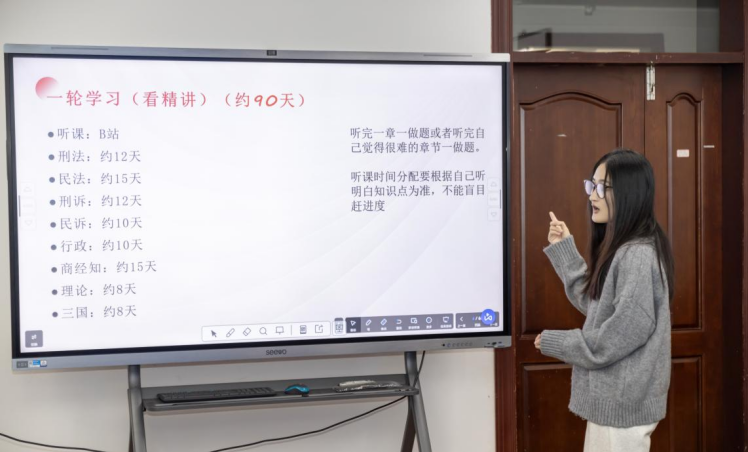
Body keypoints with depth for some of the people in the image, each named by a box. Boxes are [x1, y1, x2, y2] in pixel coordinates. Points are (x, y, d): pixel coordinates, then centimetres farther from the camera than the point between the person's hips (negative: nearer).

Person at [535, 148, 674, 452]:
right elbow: (593, 302, 15)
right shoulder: (618, 250, 12)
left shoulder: (638, 255, -19)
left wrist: (555, 343, -15)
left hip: (624, 400, -10)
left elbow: (628, 332, -23)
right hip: (610, 395, 10)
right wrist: (563, 249, 11)